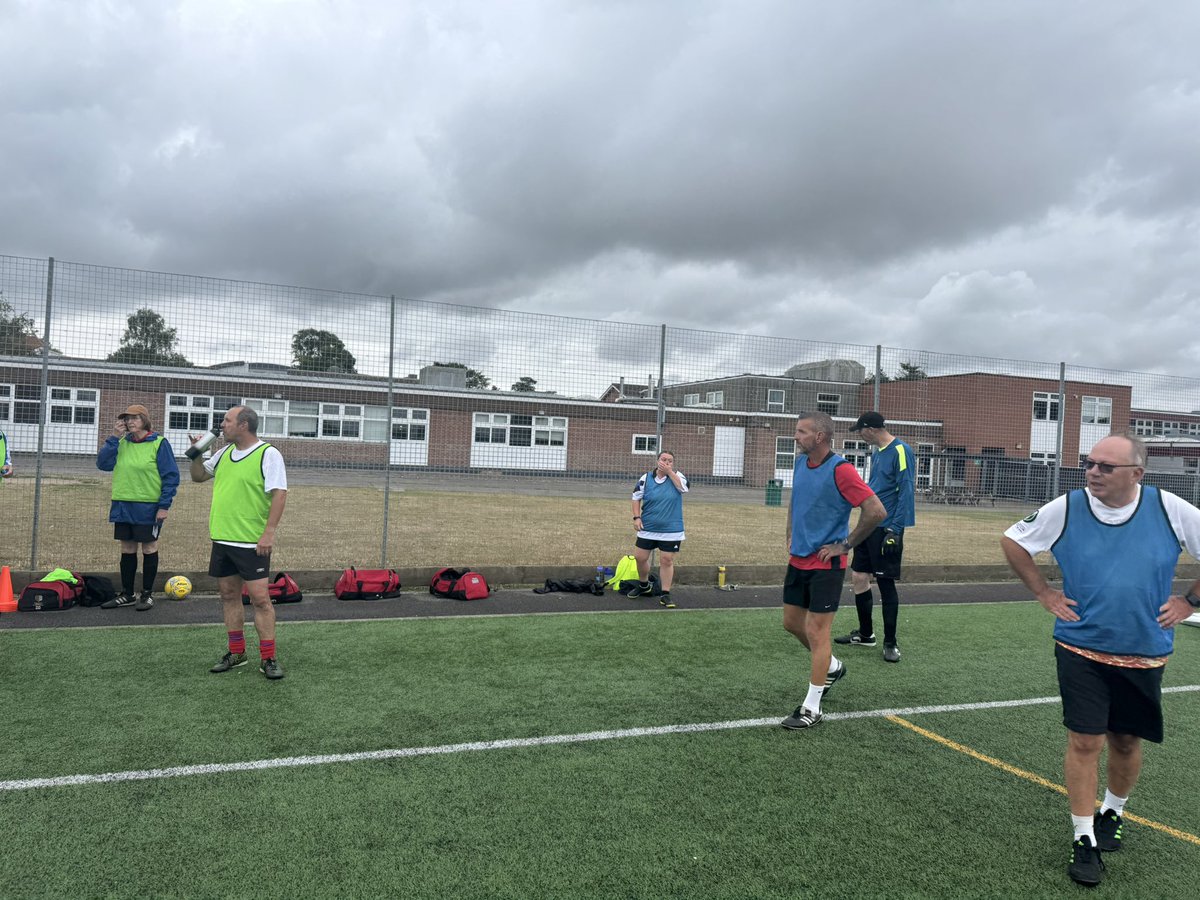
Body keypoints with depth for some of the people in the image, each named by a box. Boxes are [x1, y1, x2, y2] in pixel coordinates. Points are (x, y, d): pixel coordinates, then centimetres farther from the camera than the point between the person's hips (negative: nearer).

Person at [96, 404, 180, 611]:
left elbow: (171, 476, -9)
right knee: (127, 550, 11)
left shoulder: (159, 443, -7)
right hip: (123, 506, 5)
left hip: (148, 507, -5)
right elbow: (102, 464, -1)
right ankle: (127, 594, 21)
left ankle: (147, 594, 15)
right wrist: (113, 438, -7)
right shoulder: (122, 443, 9)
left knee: (149, 548, 5)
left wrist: (164, 505, -14)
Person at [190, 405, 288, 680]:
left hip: (252, 542, -7)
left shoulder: (268, 454, -11)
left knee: (260, 598, -5)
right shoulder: (224, 453, 11)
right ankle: (236, 652, 25)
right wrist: (197, 453, 6)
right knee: (229, 595, 13)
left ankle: (268, 658, 3)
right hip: (222, 538, 7)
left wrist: (269, 532, -22)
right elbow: (198, 476, 25)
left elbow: (279, 493, -16)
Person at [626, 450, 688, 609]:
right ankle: (643, 585, 33)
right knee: (640, 557, 7)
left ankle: (665, 594, 13)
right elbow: (636, 498, 6)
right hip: (647, 528, 1)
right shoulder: (646, 478, -1)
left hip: (671, 530, -1)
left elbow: (684, 488, -21)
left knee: (667, 561, 1)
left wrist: (669, 472, -19)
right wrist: (637, 517, -5)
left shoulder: (677, 476, -1)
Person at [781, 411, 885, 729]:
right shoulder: (801, 463, 6)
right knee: (792, 622, 16)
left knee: (816, 631, -4)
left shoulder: (840, 470, -18)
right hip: (798, 559, 8)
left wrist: (845, 545, -15)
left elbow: (876, 511, -21)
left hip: (826, 564, -8)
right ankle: (832, 666, 41)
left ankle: (812, 708, 6)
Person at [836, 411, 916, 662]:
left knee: (886, 583, -3)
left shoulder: (901, 451, -13)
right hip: (868, 525, 9)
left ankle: (890, 643, 9)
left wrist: (895, 530, -20)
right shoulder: (876, 453, 13)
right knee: (858, 578, 10)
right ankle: (865, 634, 24)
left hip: (887, 528, -9)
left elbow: (905, 493, -17)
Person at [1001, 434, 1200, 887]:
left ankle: (1112, 812, 41)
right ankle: (1084, 839, 11)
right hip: (1081, 650, -1)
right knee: (1084, 741, -2)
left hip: (1144, 654, 1)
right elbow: (1013, 540, 3)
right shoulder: (1066, 509, -10)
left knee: (1125, 741, 15)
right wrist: (1043, 592, -1)